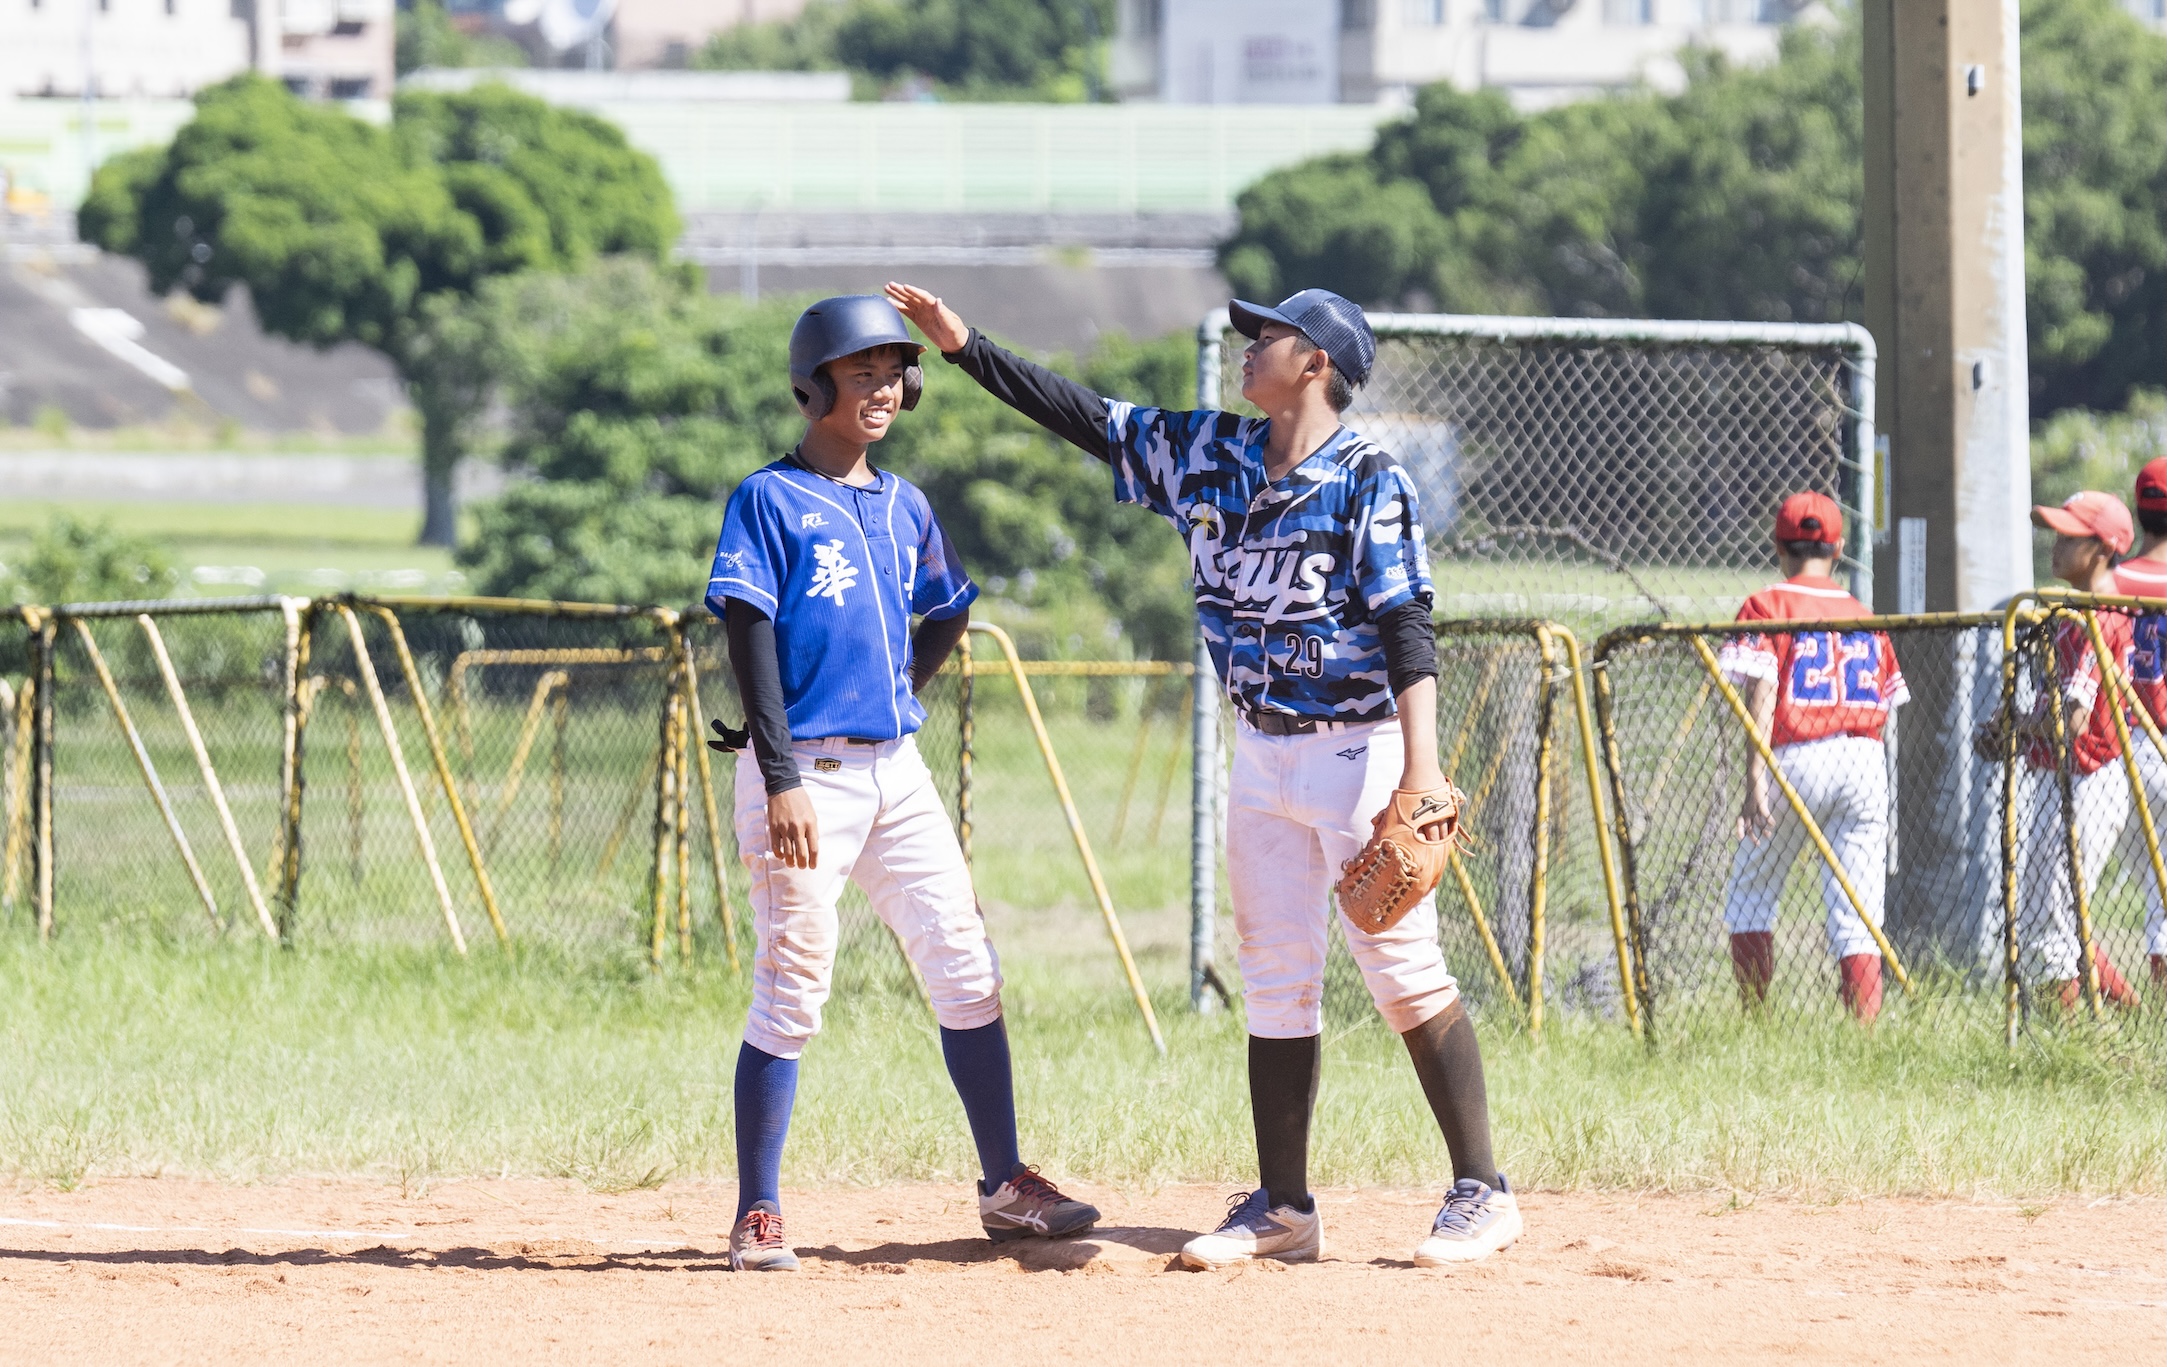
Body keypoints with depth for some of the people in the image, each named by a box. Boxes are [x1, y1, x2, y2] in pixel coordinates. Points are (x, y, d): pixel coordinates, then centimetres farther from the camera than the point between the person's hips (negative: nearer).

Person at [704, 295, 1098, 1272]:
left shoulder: (904, 506, 13)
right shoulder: (768, 500, -6)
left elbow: (948, 615, 30)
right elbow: (750, 640, -13)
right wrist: (783, 780, -20)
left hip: (896, 769, 7)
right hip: (804, 775, -6)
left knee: (966, 971, 5)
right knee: (793, 993, -6)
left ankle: (1005, 1189, 14)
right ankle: (758, 1218, 0)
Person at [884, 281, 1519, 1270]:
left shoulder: (1366, 481, -12)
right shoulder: (1213, 457, 8)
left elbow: (1407, 629, -18)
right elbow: (1086, 416, 12)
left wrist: (1421, 766, -26)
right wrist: (964, 345, 7)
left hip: (1356, 748, -7)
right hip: (1261, 755, 7)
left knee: (1405, 971, -9)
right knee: (1274, 982, 8)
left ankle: (1481, 1195, -3)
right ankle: (1283, 1208, 13)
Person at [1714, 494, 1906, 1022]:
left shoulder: (1767, 606, 3)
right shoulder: (1865, 616, 16)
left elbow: (1762, 695, -8)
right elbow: (1883, 709, 14)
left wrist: (1755, 782, -14)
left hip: (1797, 760, -3)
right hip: (1864, 765, 3)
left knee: (1749, 896, 12)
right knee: (1857, 916, 0)